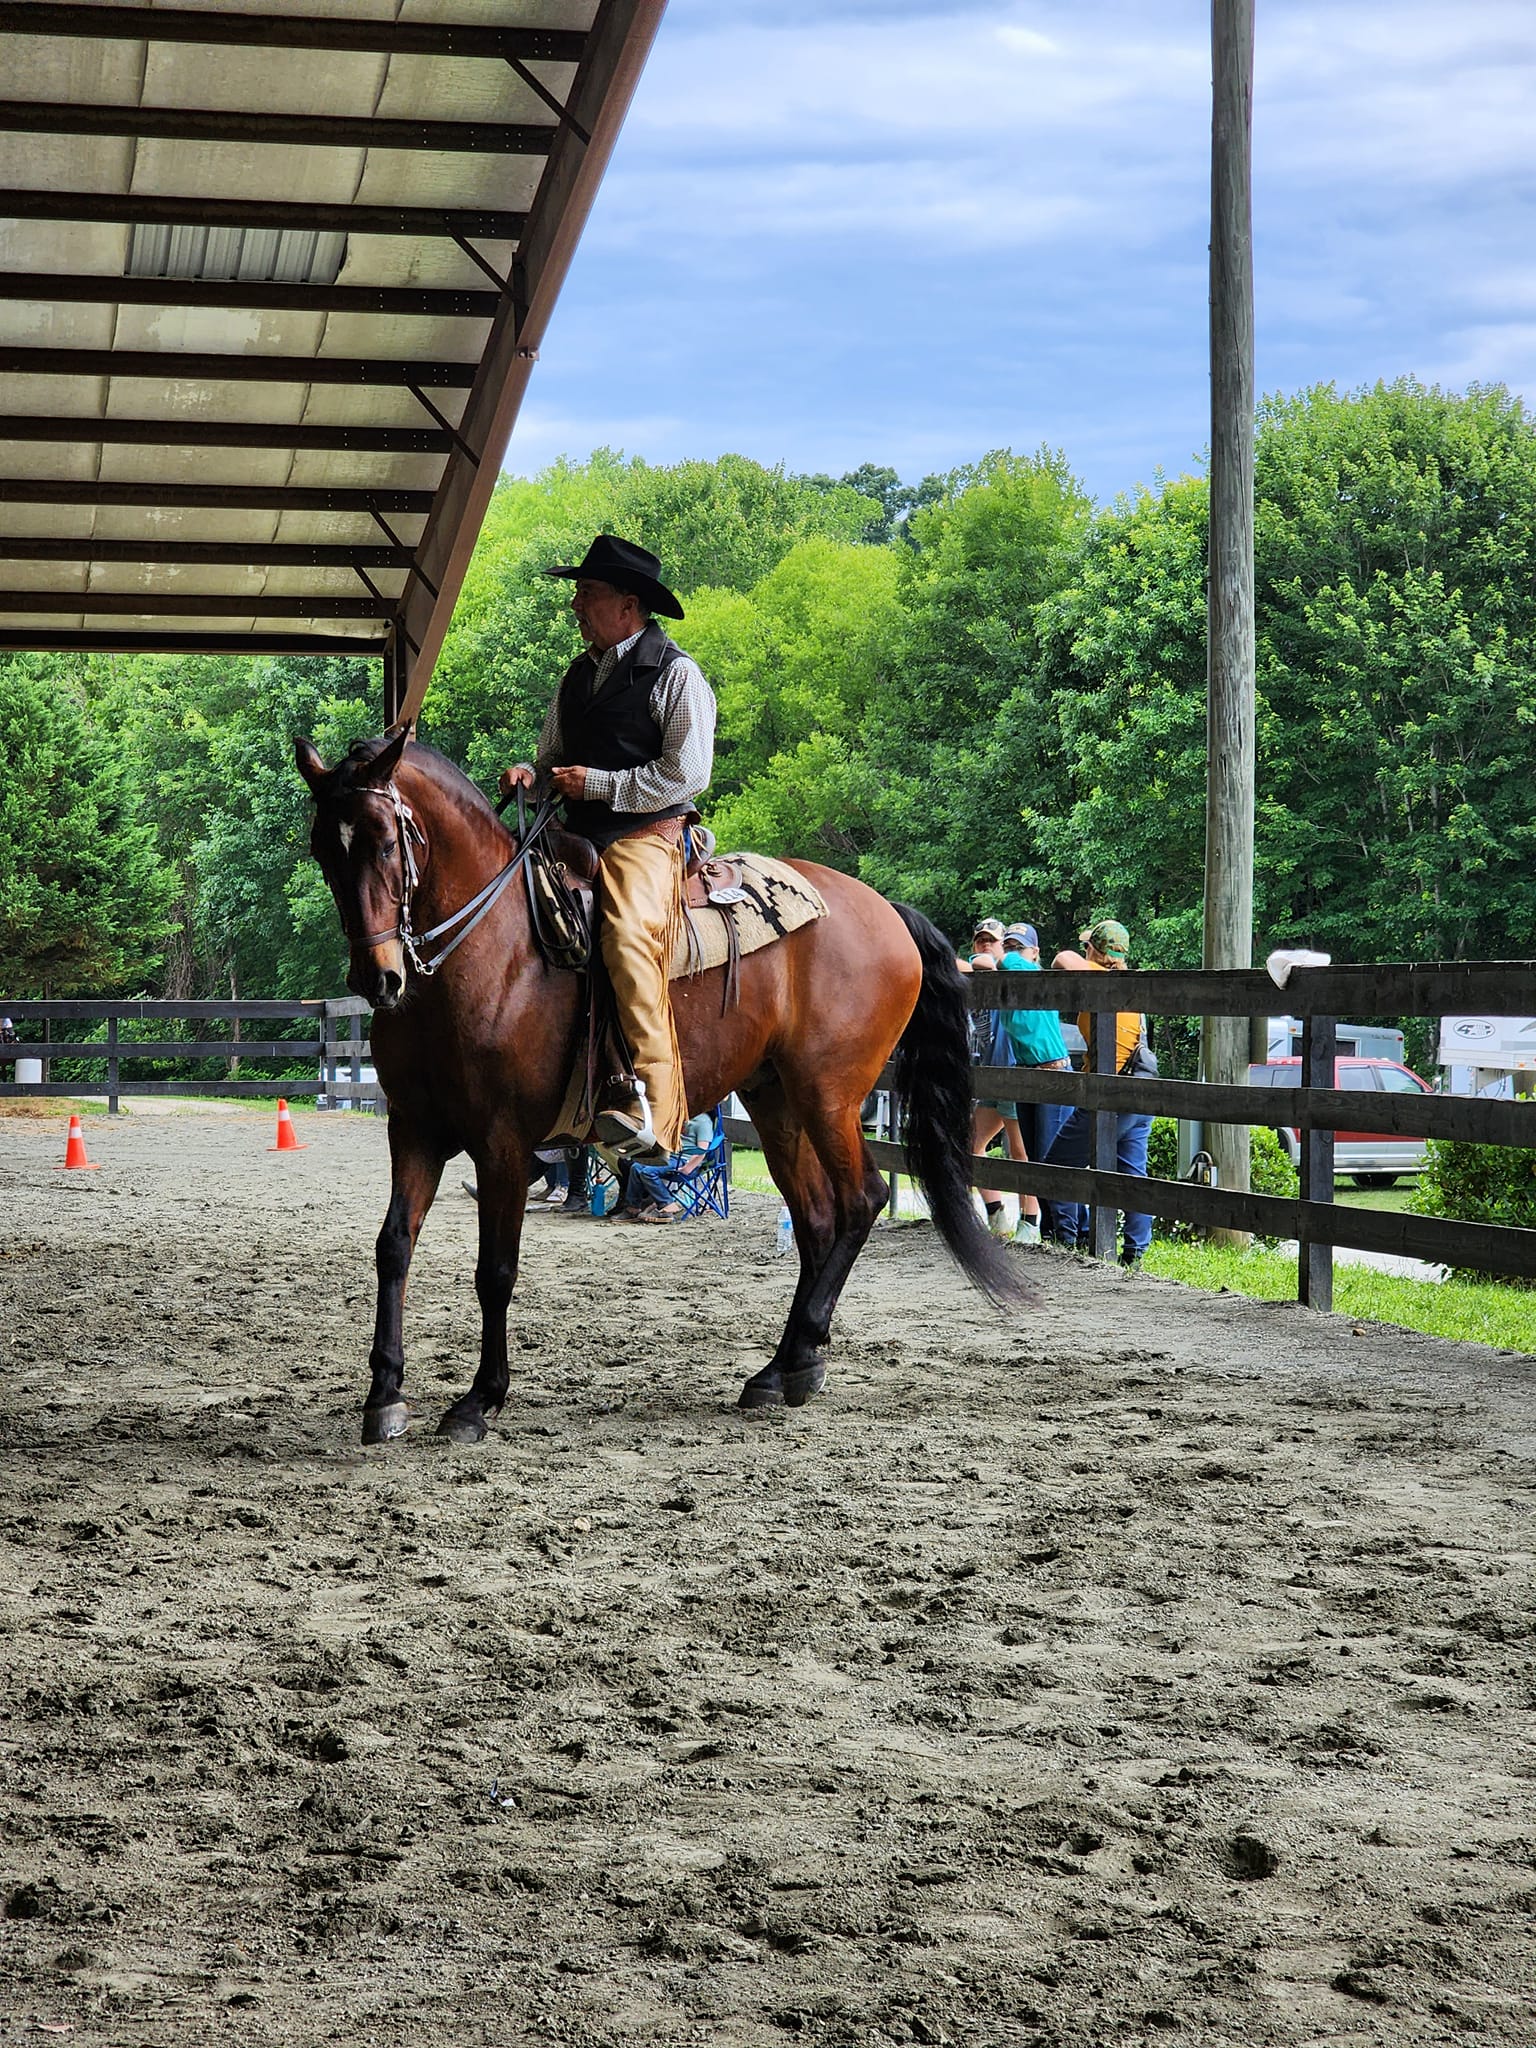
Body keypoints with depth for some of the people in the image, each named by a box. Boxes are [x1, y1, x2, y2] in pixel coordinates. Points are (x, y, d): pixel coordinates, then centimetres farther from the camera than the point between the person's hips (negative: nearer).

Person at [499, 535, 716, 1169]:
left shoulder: (675, 675, -4)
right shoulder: (578, 676, 18)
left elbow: (686, 775, -12)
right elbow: (555, 757, 28)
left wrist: (596, 783, -12)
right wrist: (532, 774, 3)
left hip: (646, 837, -9)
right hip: (579, 840, 9)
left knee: (629, 939, -34)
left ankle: (654, 1110, -40)